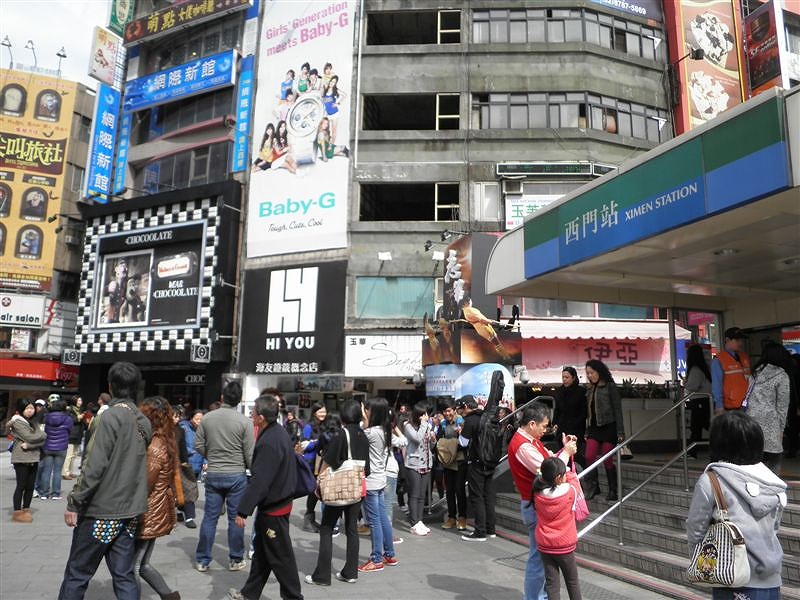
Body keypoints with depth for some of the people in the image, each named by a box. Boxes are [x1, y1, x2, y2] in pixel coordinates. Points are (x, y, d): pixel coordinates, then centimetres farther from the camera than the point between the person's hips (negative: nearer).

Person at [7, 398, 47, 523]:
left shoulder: (32, 422, 14)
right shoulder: (17, 422, -6)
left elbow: (42, 440, 3)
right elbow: (30, 437, -15)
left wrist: (29, 445, -13)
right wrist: (42, 434, 1)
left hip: (33, 459, 6)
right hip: (21, 459, -6)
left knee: (30, 486, 9)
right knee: (21, 486, 0)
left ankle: (26, 510, 19)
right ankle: (17, 512, 8)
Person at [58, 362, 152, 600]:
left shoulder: (110, 417, -14)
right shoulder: (144, 422, 6)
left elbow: (95, 466, -17)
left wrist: (74, 503, -11)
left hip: (101, 511, -6)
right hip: (129, 511, 6)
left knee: (77, 573, 9)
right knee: (124, 576, 10)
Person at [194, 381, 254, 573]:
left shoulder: (207, 418, -3)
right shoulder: (244, 422, -12)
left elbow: (198, 445, 2)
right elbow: (249, 453, -9)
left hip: (213, 475, 3)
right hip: (237, 476, -2)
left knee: (210, 517, 12)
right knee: (236, 518, 9)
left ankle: (202, 560, 20)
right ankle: (236, 560, 19)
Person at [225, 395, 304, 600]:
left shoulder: (269, 443, -27)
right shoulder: (279, 432, 4)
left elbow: (259, 481, -28)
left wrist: (242, 511, -22)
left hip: (273, 509, -10)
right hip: (279, 501, 10)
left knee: (280, 557, 5)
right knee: (261, 552, 21)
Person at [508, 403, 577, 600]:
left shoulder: (532, 440, 11)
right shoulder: (522, 446, -22)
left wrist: (564, 449, -2)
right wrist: (566, 452, -11)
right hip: (535, 506, -10)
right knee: (538, 555, -1)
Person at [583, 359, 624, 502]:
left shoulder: (610, 386, -6)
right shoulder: (590, 388, 12)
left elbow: (617, 410, -8)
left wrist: (620, 432, -11)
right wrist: (587, 431, 14)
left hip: (608, 427, -5)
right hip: (594, 427, 5)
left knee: (607, 461, 0)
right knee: (589, 457, -9)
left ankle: (613, 491, 15)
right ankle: (593, 487, 3)